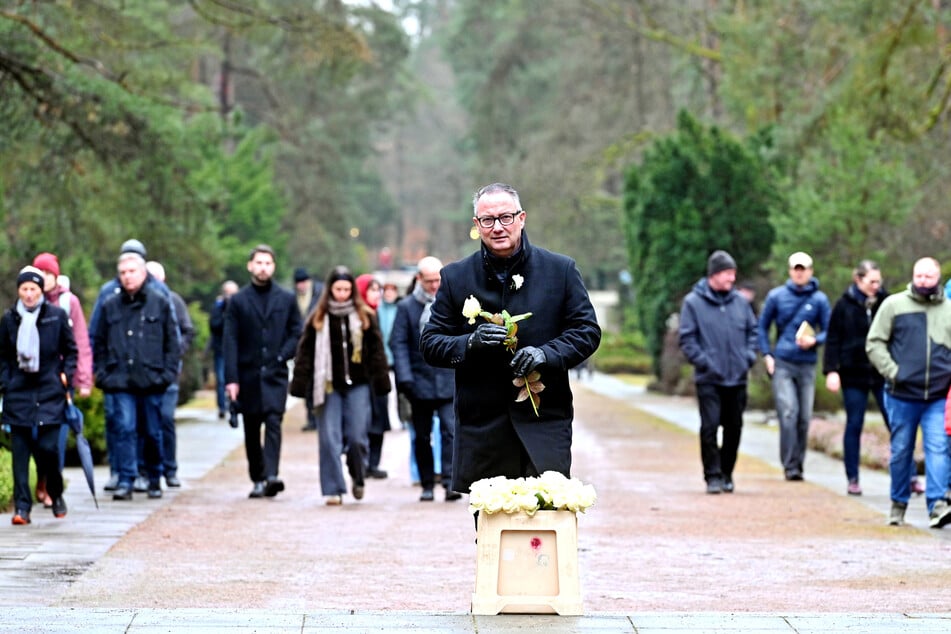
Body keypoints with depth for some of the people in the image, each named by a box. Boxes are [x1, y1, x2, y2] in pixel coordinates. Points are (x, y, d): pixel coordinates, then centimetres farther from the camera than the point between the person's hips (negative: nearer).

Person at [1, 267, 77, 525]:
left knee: (48, 446, -7)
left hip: (50, 390, -2)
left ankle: (56, 494, 19)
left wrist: (66, 375, -1)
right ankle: (22, 506, -1)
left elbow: (71, 350, 11)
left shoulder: (57, 316, 3)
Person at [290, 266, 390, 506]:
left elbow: (376, 351, 6)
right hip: (329, 387, 0)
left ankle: (358, 477, 23)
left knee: (357, 436, -4)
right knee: (330, 438, -3)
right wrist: (300, 384, -3)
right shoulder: (318, 319, 5)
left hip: (358, 385, 0)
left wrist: (381, 382, 1)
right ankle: (333, 489, 2)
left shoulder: (365, 317, 5)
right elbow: (305, 352, 4)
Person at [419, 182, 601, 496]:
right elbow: (430, 344, 8)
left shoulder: (561, 270, 7)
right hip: (482, 427, 1)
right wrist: (470, 343, -13)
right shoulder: (456, 277, 9)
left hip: (544, 425, -1)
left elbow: (588, 330, 7)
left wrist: (546, 353, -12)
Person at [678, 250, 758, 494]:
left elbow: (753, 330, 17)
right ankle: (713, 476, -4)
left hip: (737, 378, 4)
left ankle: (726, 474, 20)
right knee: (710, 426, -10)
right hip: (709, 380, -4)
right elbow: (687, 339, -3)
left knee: (734, 428, 8)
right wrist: (703, 362, -12)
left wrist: (749, 356, 3)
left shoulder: (740, 301, 9)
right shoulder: (693, 302, -2)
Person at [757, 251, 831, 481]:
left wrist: (814, 341, -13)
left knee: (804, 417, 4)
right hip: (782, 364, -1)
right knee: (788, 413, -14)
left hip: (807, 365, 1)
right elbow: (762, 327, 13)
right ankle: (790, 465, -12)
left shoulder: (819, 299, 4)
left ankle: (799, 464, 17)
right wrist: (767, 355, 2)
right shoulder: (776, 296, 5)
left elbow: (828, 331, 8)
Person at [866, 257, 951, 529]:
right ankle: (898, 504, 23)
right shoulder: (894, 305, 2)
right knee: (901, 452, 8)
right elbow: (874, 343, 3)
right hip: (902, 396, -1)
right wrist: (892, 372, -8)